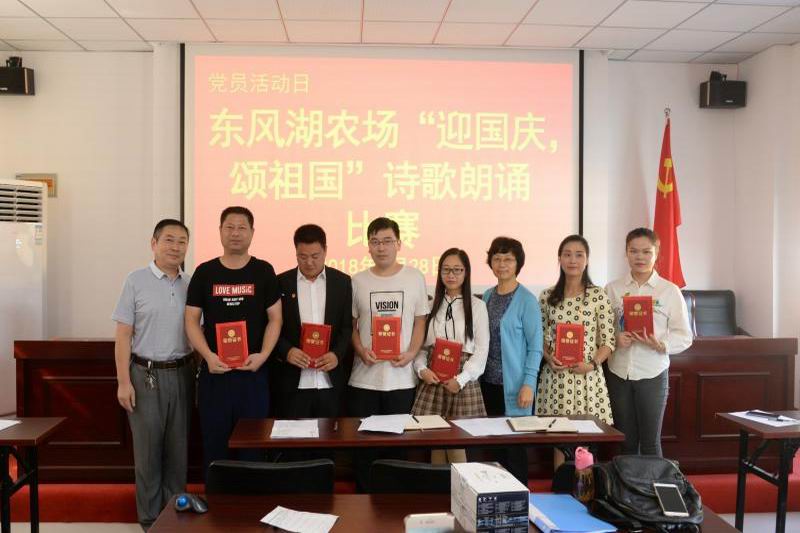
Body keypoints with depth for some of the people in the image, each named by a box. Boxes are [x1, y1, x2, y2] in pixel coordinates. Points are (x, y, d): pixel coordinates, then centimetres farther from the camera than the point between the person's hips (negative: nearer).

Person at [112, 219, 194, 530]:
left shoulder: (190, 285, 6)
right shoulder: (136, 281, -3)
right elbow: (123, 335, -4)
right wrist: (123, 382, -9)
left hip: (181, 373, 3)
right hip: (146, 374, -3)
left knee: (178, 446, 10)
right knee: (148, 447, 6)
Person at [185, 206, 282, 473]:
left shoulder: (263, 271, 3)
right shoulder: (204, 272, 4)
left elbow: (275, 318, 3)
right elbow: (192, 320, 3)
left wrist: (263, 354, -11)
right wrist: (208, 356, -11)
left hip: (253, 372, 0)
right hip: (214, 372, 1)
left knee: (253, 445, 8)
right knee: (214, 444, 8)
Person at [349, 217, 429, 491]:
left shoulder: (415, 278, 2)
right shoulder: (358, 281, 3)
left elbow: (420, 321, 6)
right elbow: (350, 324, 8)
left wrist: (411, 353, -9)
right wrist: (360, 351, -9)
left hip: (402, 378, 0)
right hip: (364, 379, 1)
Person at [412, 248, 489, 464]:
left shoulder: (477, 306, 1)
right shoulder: (431, 304, 10)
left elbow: (481, 350, -3)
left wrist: (461, 380, -11)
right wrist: (422, 369, -9)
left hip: (462, 383, -2)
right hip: (432, 380, 3)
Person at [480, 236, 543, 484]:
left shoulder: (526, 300, -8)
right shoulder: (487, 296, 9)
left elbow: (535, 347, -9)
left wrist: (528, 384, -16)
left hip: (513, 385, -5)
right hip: (488, 381, 6)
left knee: (515, 442, 1)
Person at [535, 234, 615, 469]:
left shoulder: (598, 296, -2)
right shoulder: (547, 296, 5)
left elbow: (608, 341, -1)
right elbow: (541, 337, 10)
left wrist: (591, 364, -15)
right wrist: (549, 358, -8)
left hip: (587, 376, -2)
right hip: (556, 376, 2)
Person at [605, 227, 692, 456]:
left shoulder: (669, 291, 0)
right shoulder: (613, 289, 4)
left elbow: (684, 336, 0)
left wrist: (660, 344, -18)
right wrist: (615, 338, -15)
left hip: (653, 374, -2)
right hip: (619, 372, 2)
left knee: (650, 442, 4)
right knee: (625, 441, 11)